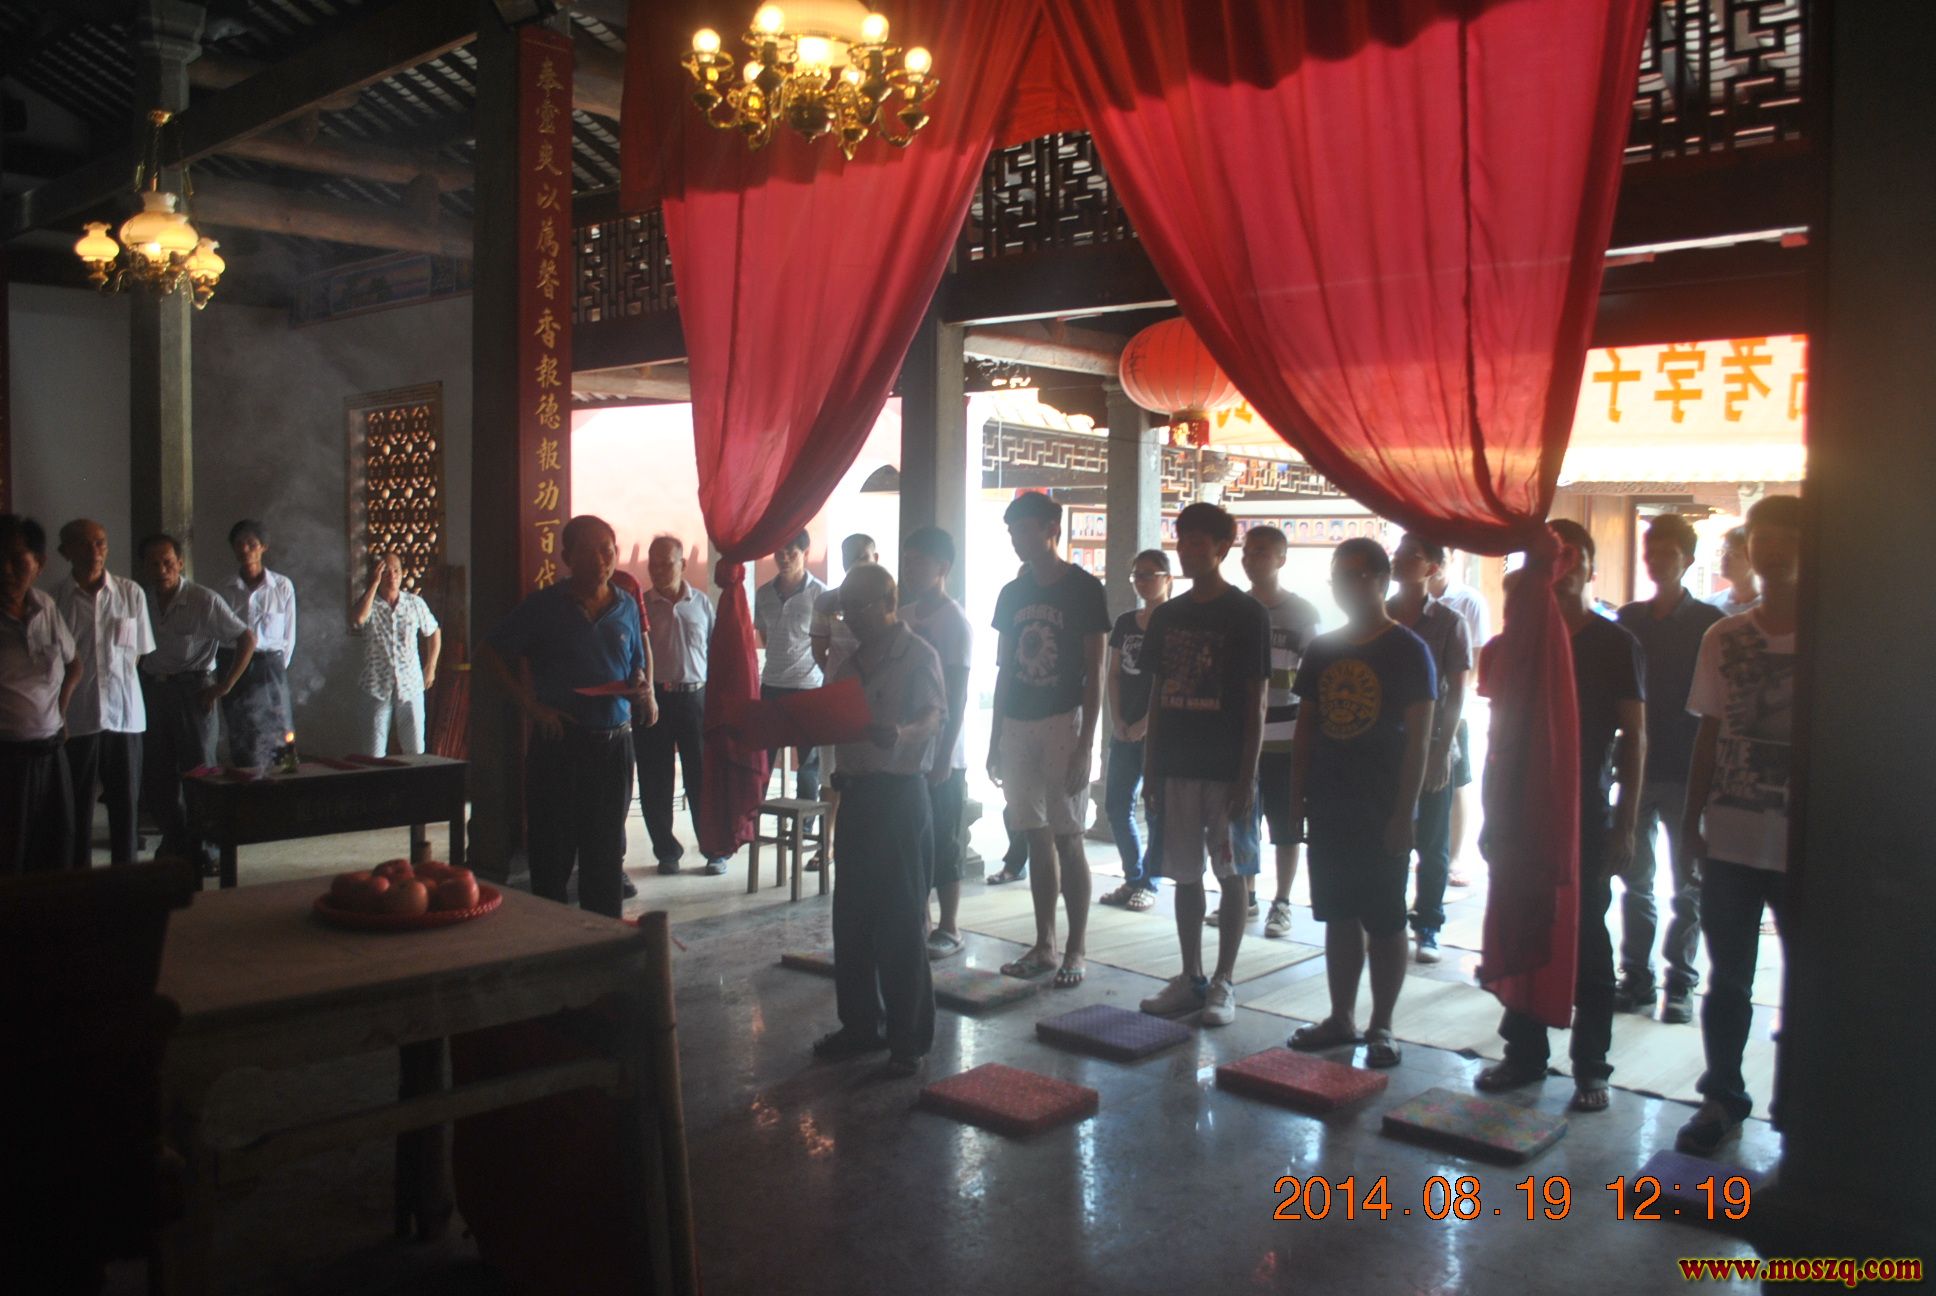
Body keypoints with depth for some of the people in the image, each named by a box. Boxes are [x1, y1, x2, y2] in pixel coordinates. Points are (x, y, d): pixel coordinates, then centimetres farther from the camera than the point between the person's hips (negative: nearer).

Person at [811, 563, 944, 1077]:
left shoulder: (918, 655, -7)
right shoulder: (853, 662, 16)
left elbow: (934, 715, -20)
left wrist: (903, 734, -40)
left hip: (900, 794, -7)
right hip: (856, 791, 8)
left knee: (900, 922, -4)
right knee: (851, 918, 11)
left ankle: (909, 1037, 5)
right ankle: (861, 1023, 24)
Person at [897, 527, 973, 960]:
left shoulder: (955, 623, -10)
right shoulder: (903, 617, 9)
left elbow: (957, 697, -13)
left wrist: (944, 756, -16)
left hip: (941, 754, -7)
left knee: (944, 843, 1)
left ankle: (949, 928, 11)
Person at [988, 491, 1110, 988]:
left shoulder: (1083, 589, -4)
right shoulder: (1012, 593, 12)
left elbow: (1094, 672, -7)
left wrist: (1085, 743, -13)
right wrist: (995, 741, 11)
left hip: (1063, 723, -5)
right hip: (1018, 725, 5)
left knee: (1067, 838, -3)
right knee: (1037, 838, 8)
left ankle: (1075, 950, 6)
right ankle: (1044, 945, 16)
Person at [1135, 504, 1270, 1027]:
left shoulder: (1247, 614, -5)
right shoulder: (1167, 616, 9)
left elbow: (1255, 704, -7)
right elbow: (1157, 697, 12)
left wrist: (1246, 777, -12)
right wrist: (1149, 768, 8)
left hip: (1226, 769, -5)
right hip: (1177, 766, 5)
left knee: (1232, 872, 4)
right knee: (1185, 874, 9)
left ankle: (1224, 982, 12)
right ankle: (1191, 978, 19)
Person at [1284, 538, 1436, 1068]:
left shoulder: (1407, 651, -6)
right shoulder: (1322, 650, 10)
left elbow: (1418, 739, -9)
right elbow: (1305, 728, 14)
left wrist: (1403, 814, -14)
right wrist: (1298, 796, 8)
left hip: (1382, 811, -5)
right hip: (1329, 807, 5)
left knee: (1384, 923, 2)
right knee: (1339, 916, 11)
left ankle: (1381, 1027, 12)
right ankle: (1341, 1019, 20)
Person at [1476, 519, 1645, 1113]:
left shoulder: (1616, 644, -2)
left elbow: (1634, 737, -4)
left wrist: (1625, 825, -10)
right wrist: (1495, 812, 8)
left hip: (1586, 817, -4)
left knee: (1586, 942, 3)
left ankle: (1590, 1066, 13)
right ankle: (1524, 1053, 19)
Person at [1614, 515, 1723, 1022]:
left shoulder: (1708, 621, -1)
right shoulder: (1628, 619, 7)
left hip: (1688, 771, -3)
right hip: (1637, 766, 3)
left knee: (1688, 882, 6)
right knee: (1635, 878, 7)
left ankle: (1680, 984, 13)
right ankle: (1636, 976, 15)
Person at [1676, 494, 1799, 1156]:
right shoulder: (1723, 638, 4)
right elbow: (1709, 736, 8)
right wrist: (1691, 821, 6)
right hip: (1731, 840, 2)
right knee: (1728, 980, 12)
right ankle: (1722, 1098, 25)